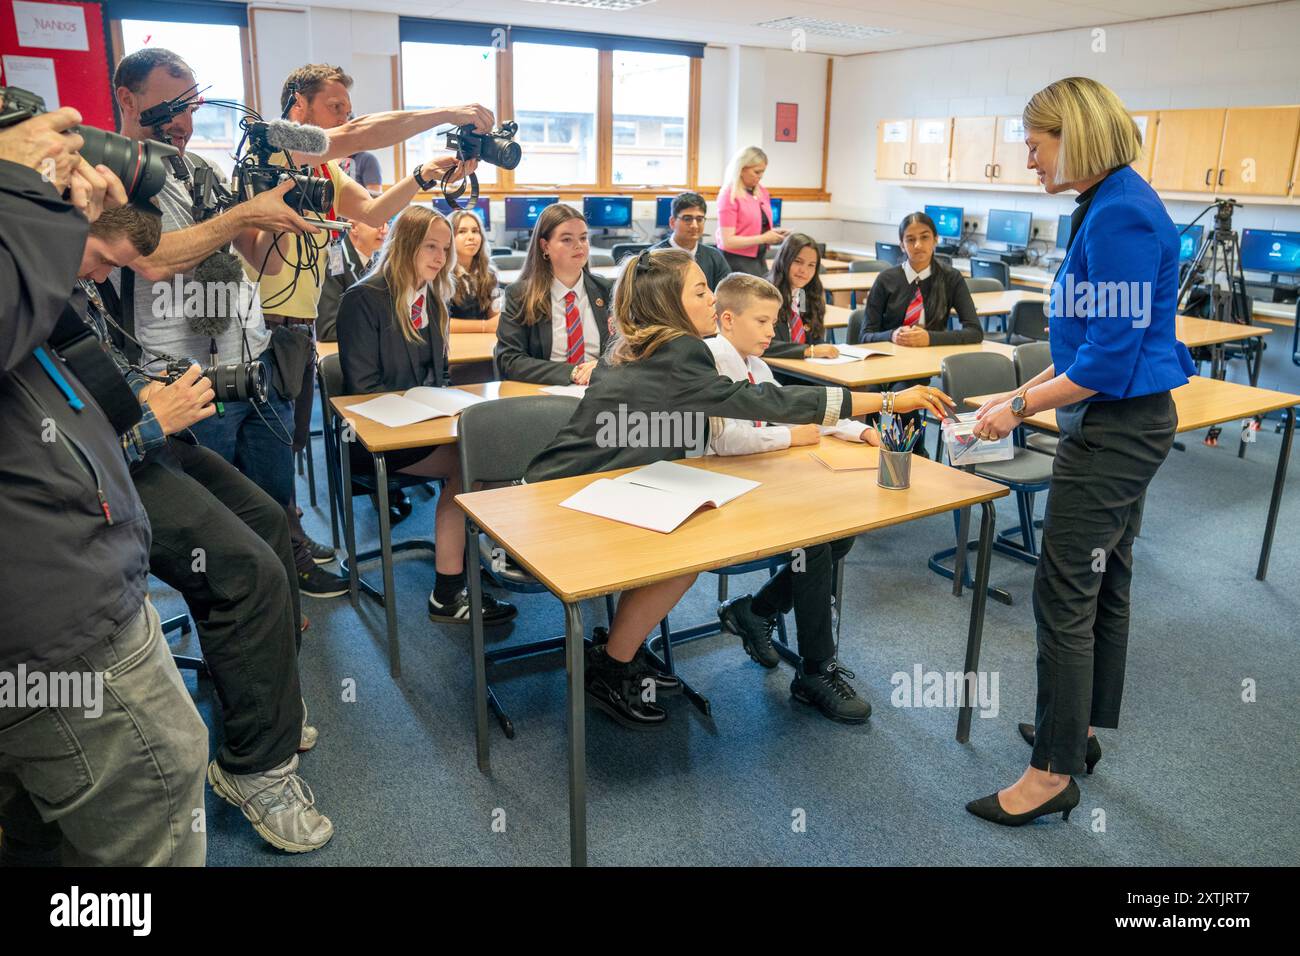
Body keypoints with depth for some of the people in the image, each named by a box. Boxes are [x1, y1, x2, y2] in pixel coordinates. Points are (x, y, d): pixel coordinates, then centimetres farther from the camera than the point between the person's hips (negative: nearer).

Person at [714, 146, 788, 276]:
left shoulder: (761, 192, 10)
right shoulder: (729, 196, -11)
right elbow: (727, 241, -17)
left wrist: (775, 233, 2)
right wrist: (763, 238, -17)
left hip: (760, 259, 7)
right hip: (737, 262, -7)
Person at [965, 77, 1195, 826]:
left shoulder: (1120, 216, -20)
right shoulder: (1109, 206, 11)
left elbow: (1110, 355, -23)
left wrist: (1021, 410, -15)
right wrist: (1022, 392, 11)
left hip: (1116, 427, -10)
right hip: (1125, 424, 11)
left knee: (1065, 595, -4)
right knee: (1105, 583, 18)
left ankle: (1054, 776, 9)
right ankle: (1080, 728, 34)